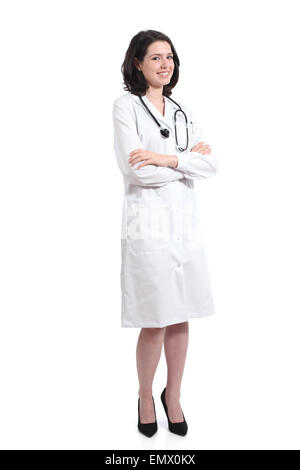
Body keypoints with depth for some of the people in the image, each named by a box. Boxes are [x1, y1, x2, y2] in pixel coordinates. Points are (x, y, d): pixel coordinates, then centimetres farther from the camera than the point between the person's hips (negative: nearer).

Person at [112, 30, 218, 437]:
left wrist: (165, 158, -11)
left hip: (185, 220, 5)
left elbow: (211, 164, 2)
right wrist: (188, 159, -4)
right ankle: (146, 396, 25)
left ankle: (173, 395, 29)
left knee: (180, 317, 10)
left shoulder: (182, 110, 15)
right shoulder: (126, 106, -1)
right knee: (155, 323, -1)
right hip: (148, 222, -5)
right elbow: (137, 171, -14)